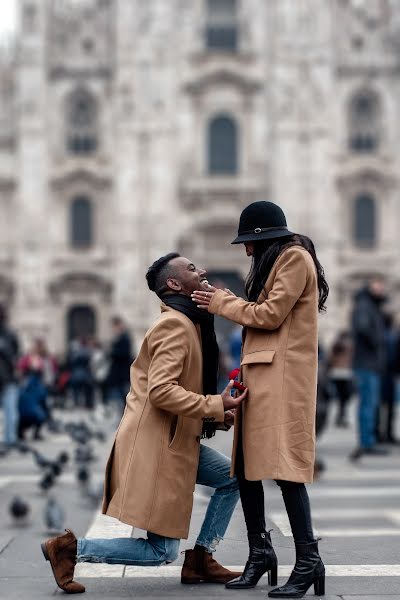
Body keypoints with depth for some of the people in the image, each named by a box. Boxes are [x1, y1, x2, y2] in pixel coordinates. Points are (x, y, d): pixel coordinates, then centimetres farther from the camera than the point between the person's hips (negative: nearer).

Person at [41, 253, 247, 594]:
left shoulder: (190, 323, 17)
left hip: (177, 440, 10)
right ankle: (69, 548, 0)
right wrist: (216, 406, -23)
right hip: (155, 445, -10)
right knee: (162, 551, -7)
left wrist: (220, 411, 10)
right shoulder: (175, 325, -16)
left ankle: (199, 560, 15)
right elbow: (161, 391, -26)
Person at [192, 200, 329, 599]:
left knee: (284, 466, -13)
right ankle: (260, 553, 14)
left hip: (282, 376, -10)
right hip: (259, 376, 10)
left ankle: (308, 561, -11)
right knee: (246, 465, 7)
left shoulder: (295, 257, -4)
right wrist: (225, 302, 12)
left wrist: (223, 305, -1)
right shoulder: (276, 262, 26)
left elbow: (271, 315, -11)